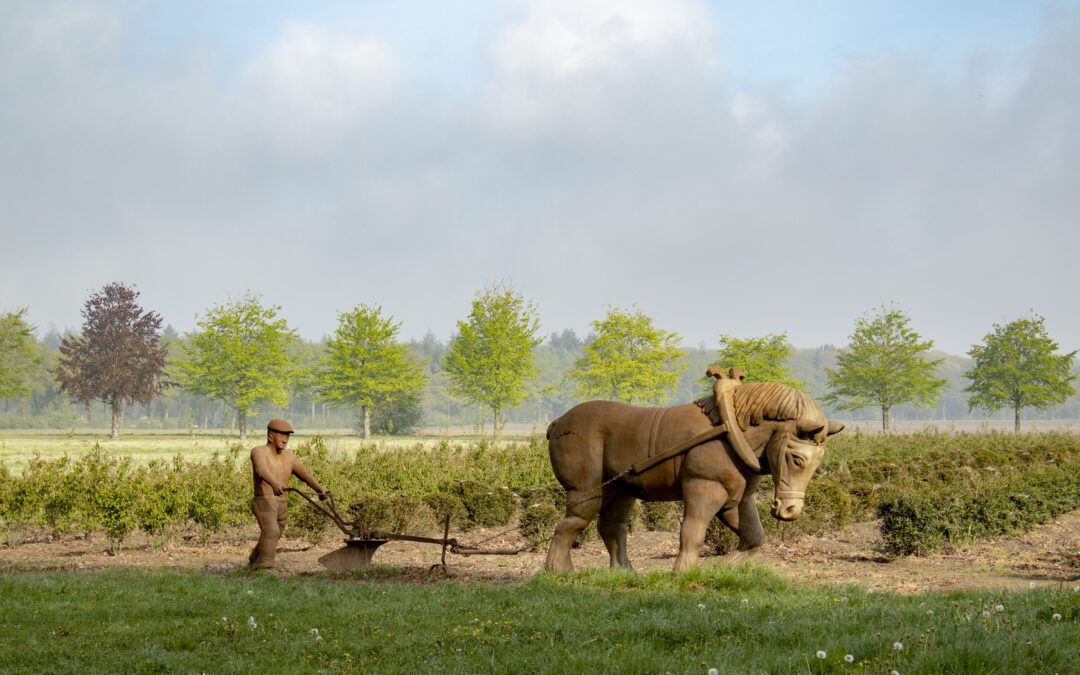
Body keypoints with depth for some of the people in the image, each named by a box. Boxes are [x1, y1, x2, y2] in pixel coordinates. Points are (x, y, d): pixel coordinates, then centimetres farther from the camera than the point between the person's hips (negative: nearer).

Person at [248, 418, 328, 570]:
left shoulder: (289, 457, 9)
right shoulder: (259, 452, -9)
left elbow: (306, 475, -3)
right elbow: (262, 470, -31)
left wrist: (320, 488, -22)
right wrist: (274, 483, -51)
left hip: (282, 506, 6)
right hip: (264, 502, -6)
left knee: (269, 541, 17)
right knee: (271, 532, -27)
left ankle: (253, 563, 41)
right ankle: (264, 568, -26)